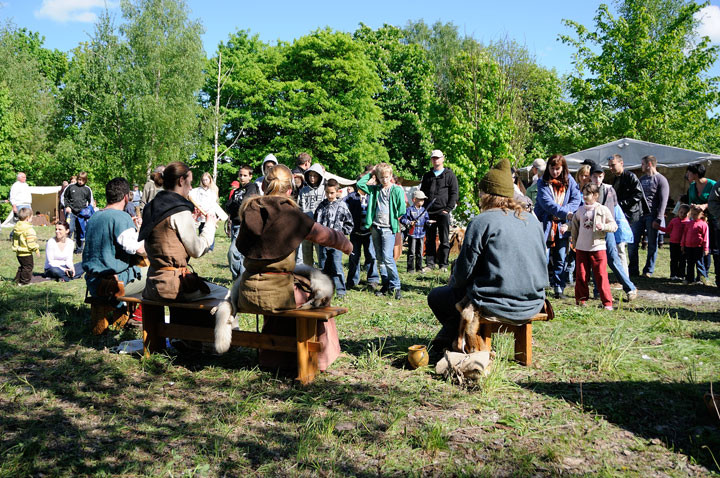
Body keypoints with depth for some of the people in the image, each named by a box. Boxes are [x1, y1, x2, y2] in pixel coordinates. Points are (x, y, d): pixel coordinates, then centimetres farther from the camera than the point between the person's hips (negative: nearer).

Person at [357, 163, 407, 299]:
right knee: (380, 258, 8)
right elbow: (360, 184, 11)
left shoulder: (397, 190, -2)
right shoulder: (375, 189, 11)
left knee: (387, 257, -14)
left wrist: (393, 219, 1)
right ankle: (386, 285, 16)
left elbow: (402, 210, -5)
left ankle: (395, 286, -3)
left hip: (388, 228, -5)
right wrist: (371, 173, 10)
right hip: (375, 227, 5)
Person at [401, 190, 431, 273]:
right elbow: (402, 219, -7)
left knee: (420, 253, 9)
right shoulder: (409, 210, -5)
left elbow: (426, 219, 12)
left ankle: (419, 268, 17)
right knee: (411, 252, -2)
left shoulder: (424, 210, 10)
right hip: (412, 234, -5)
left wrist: (428, 222, -10)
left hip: (421, 234, 5)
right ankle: (410, 268, 4)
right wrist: (409, 222, -20)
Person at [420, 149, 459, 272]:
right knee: (430, 240, 5)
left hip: (443, 212, -3)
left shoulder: (449, 175, 5)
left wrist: (448, 209, -9)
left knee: (444, 240, 1)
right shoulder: (427, 176, 17)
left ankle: (443, 264, 6)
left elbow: (454, 193, 0)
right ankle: (430, 263, 10)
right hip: (429, 212, 4)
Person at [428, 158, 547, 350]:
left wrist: (453, 281, 13)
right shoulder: (533, 220, 8)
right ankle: (447, 336, 40)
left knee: (436, 296, 14)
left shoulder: (481, 222, -12)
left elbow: (465, 269, -11)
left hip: (497, 307, -7)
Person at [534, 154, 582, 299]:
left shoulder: (569, 181, 5)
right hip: (545, 224, -3)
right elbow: (546, 203, -14)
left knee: (560, 260, 8)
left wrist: (560, 213, -13)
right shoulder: (542, 182, -4)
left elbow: (576, 199, 0)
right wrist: (566, 213, -23)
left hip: (562, 226, 3)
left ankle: (559, 289, 16)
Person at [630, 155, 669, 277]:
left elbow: (663, 202, -9)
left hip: (652, 216, -6)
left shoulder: (661, 180, -3)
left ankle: (648, 271, 10)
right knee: (632, 243, 1)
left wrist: (658, 219, -16)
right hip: (639, 214, 6)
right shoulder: (642, 179, 17)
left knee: (652, 245, 2)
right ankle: (633, 270, 10)